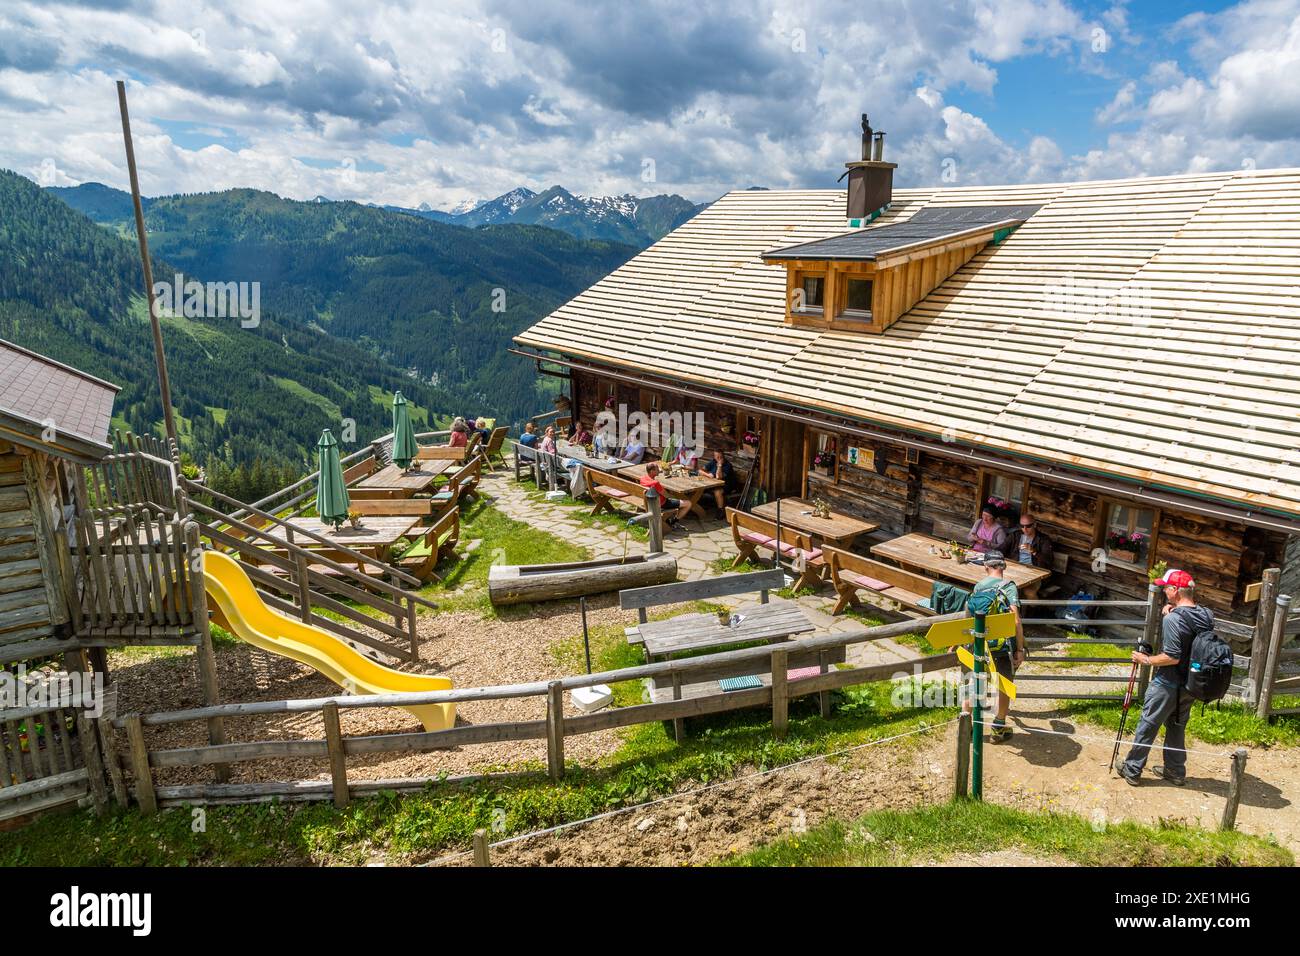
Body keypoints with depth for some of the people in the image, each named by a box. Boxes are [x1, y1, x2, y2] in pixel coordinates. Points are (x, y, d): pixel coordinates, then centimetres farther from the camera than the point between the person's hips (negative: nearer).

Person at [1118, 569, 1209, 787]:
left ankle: (1132, 770, 16)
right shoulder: (1206, 615, 0)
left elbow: (1172, 657, -27)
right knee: (1177, 727, 22)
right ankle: (1175, 771, 33)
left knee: (1147, 727, 6)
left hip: (1168, 684, -7)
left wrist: (1146, 660, -12)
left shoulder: (1172, 619, -24)